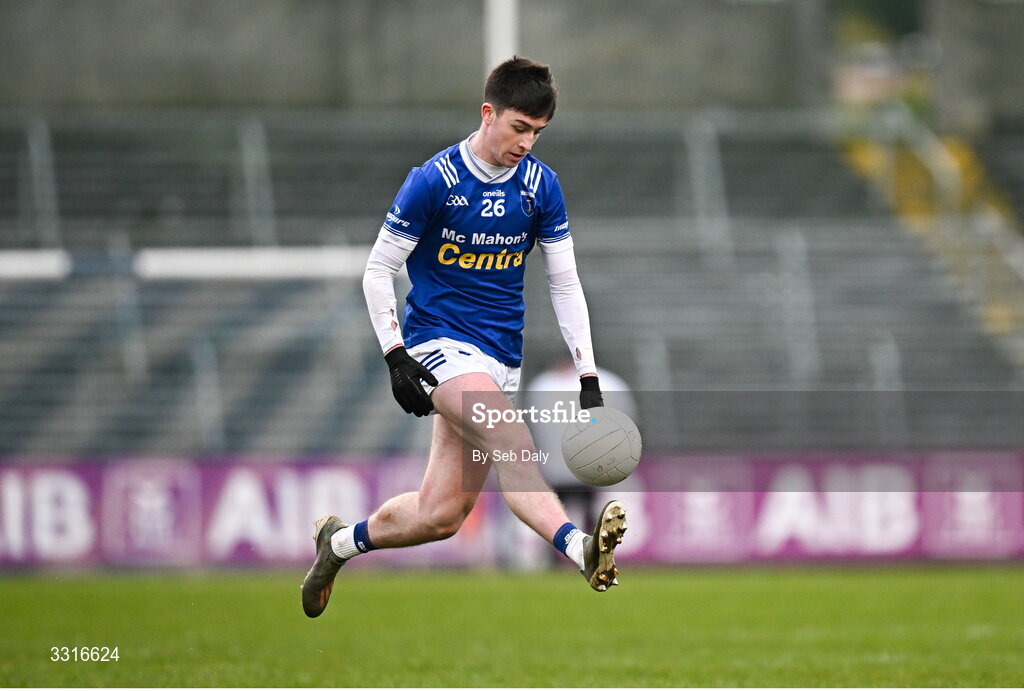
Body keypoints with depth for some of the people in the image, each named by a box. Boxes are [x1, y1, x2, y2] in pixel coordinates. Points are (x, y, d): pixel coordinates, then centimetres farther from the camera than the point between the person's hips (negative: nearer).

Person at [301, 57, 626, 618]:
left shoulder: (541, 185, 3)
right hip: (437, 341, -6)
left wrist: (589, 377, 1)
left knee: (440, 514, 4)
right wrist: (396, 357, -15)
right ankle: (579, 547, -53)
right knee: (510, 437, -33)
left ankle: (341, 541, 30)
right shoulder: (433, 181, -11)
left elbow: (565, 284, 9)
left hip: (501, 356, 6)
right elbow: (378, 271, -5)